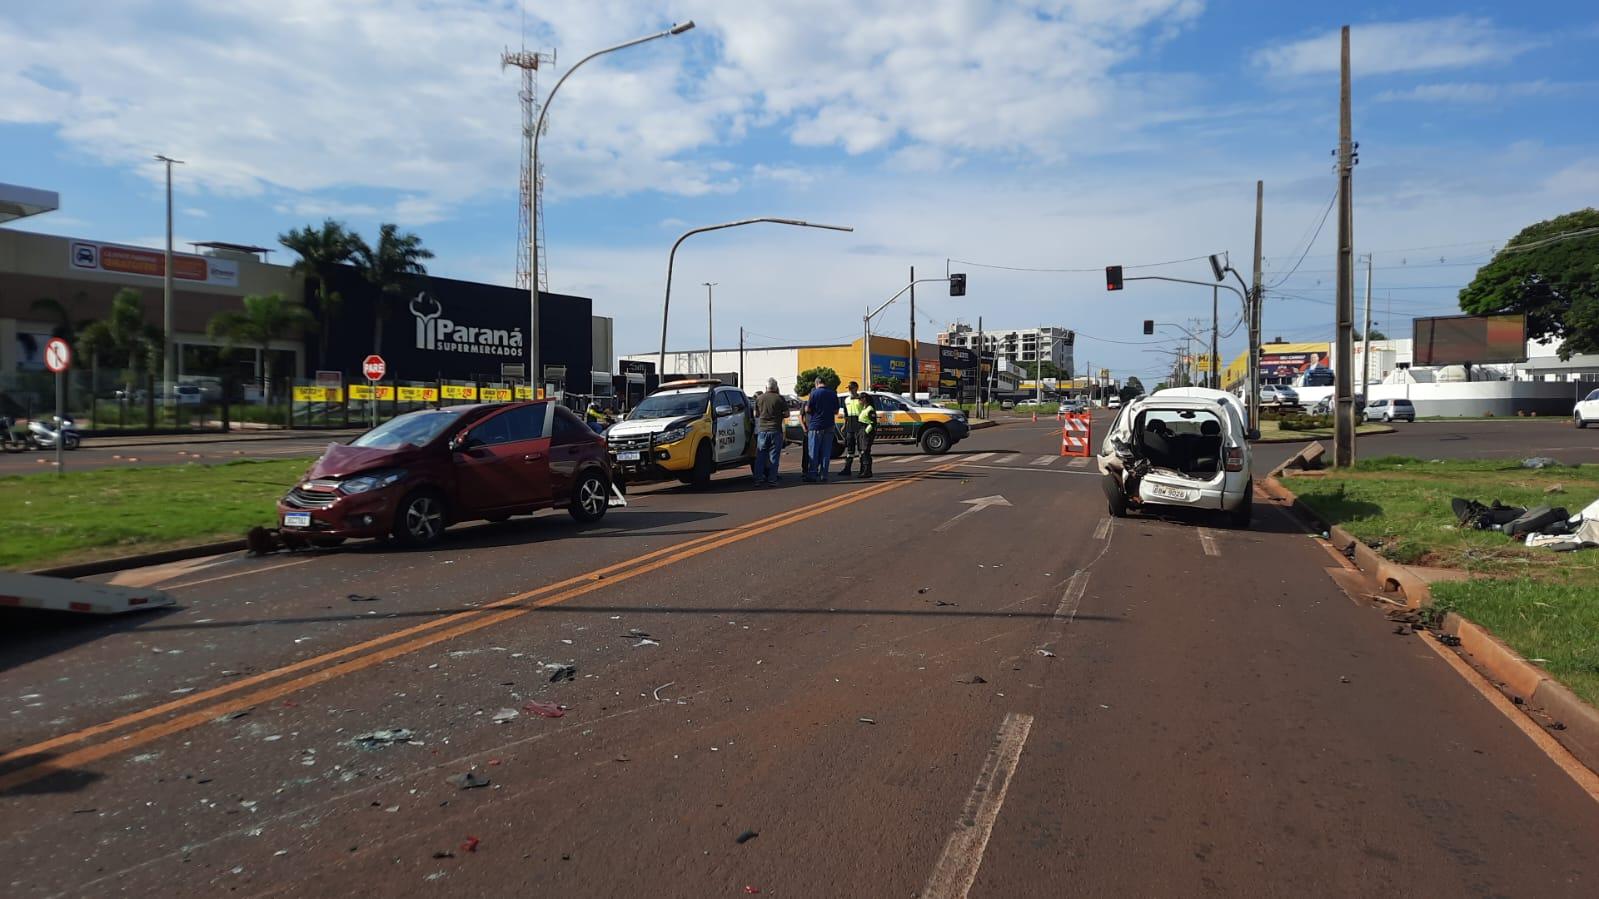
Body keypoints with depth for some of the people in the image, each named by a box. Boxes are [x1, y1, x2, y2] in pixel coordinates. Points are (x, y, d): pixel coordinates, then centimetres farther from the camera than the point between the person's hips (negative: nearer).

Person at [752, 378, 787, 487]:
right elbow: (786, 414, -1)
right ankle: (772, 480, 0)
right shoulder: (780, 398, -5)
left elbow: (756, 414, 11)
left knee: (760, 456, 8)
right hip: (775, 430, -2)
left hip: (762, 430, 2)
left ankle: (758, 479, 5)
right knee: (773, 456, 2)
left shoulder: (759, 398, 3)